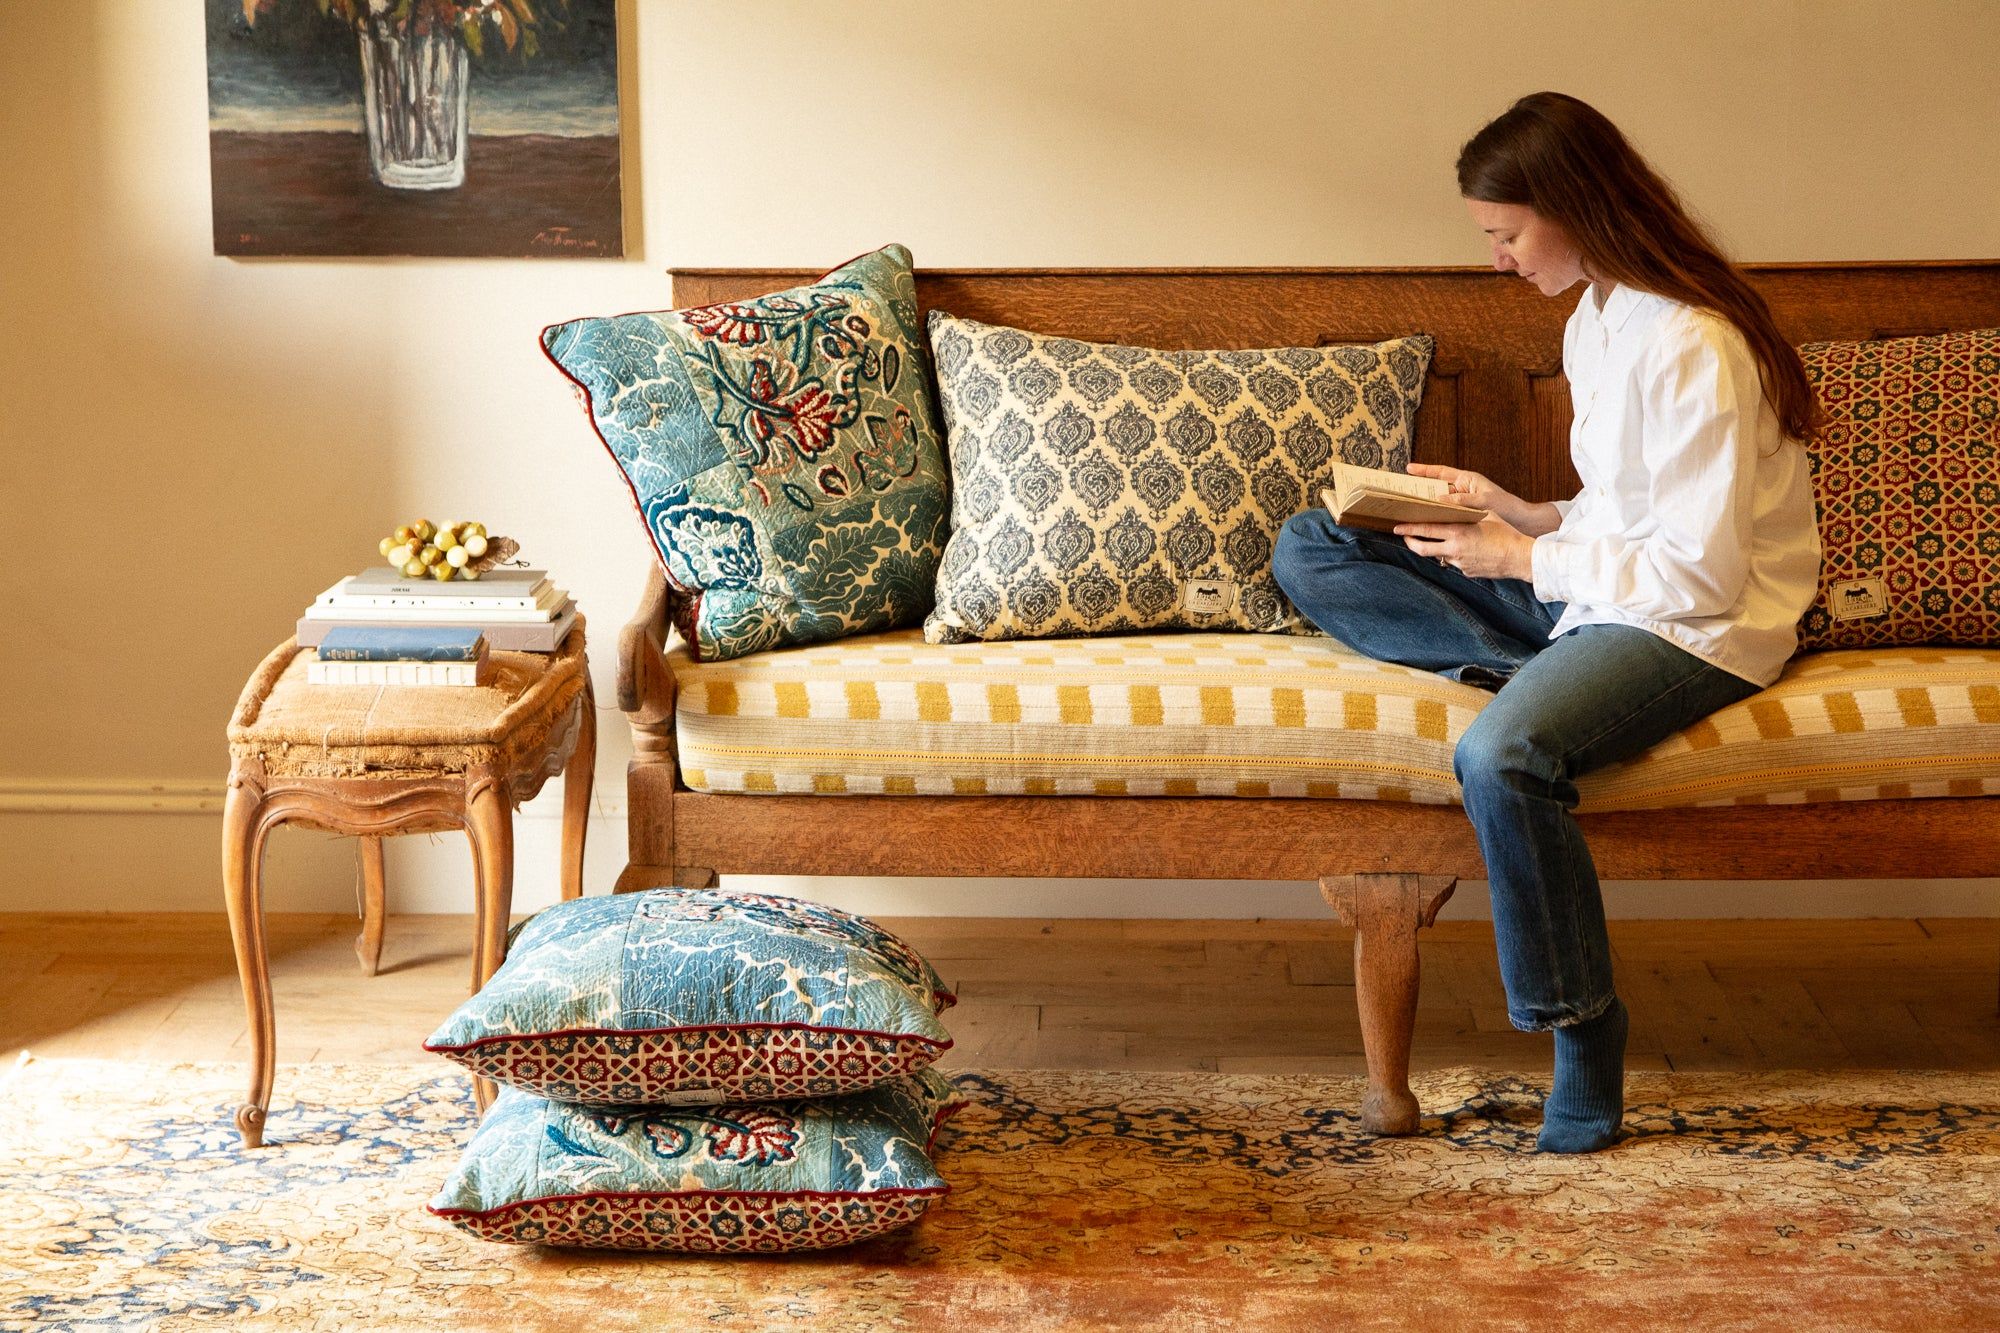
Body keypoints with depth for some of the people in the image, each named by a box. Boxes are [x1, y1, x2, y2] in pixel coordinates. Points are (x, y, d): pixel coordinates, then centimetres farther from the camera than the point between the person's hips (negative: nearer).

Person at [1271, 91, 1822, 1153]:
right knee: (1309, 553, 1)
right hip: (1590, 588, 10)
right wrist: (1513, 513, 0)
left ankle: (1582, 1031, -21)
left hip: (1701, 630, -10)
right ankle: (1534, 669, -14)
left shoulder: (1690, 346, -20)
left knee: (1502, 753, -39)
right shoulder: (1594, 322, 9)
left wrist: (1525, 559, -16)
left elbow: (1701, 573, -22)